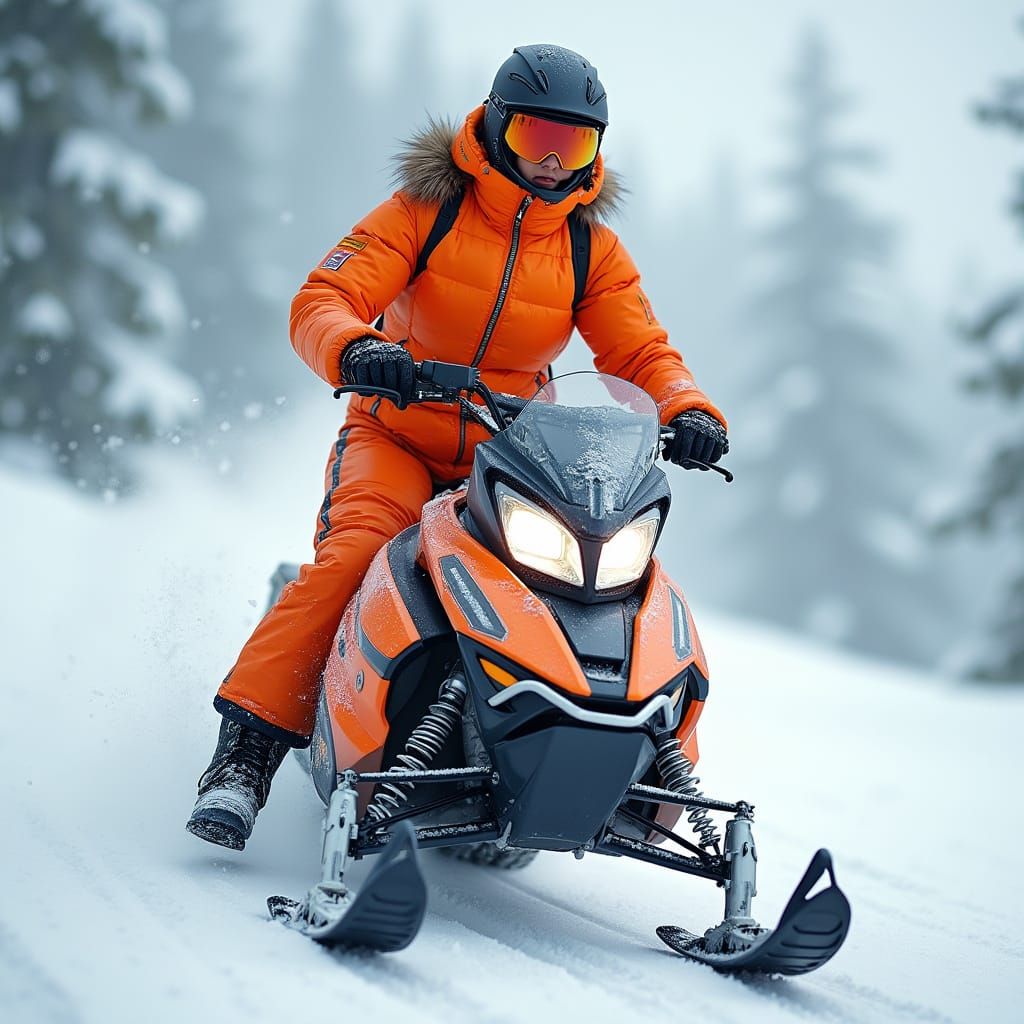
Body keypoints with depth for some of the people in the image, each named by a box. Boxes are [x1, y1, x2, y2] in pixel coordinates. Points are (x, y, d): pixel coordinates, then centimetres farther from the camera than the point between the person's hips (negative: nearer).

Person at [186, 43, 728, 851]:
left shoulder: (592, 249, 4)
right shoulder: (425, 210, -6)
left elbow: (642, 353, 0)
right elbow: (320, 303, -15)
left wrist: (690, 411, -23)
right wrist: (356, 350, -39)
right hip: (396, 439, -3)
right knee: (353, 555, -30)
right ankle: (244, 756, -31)